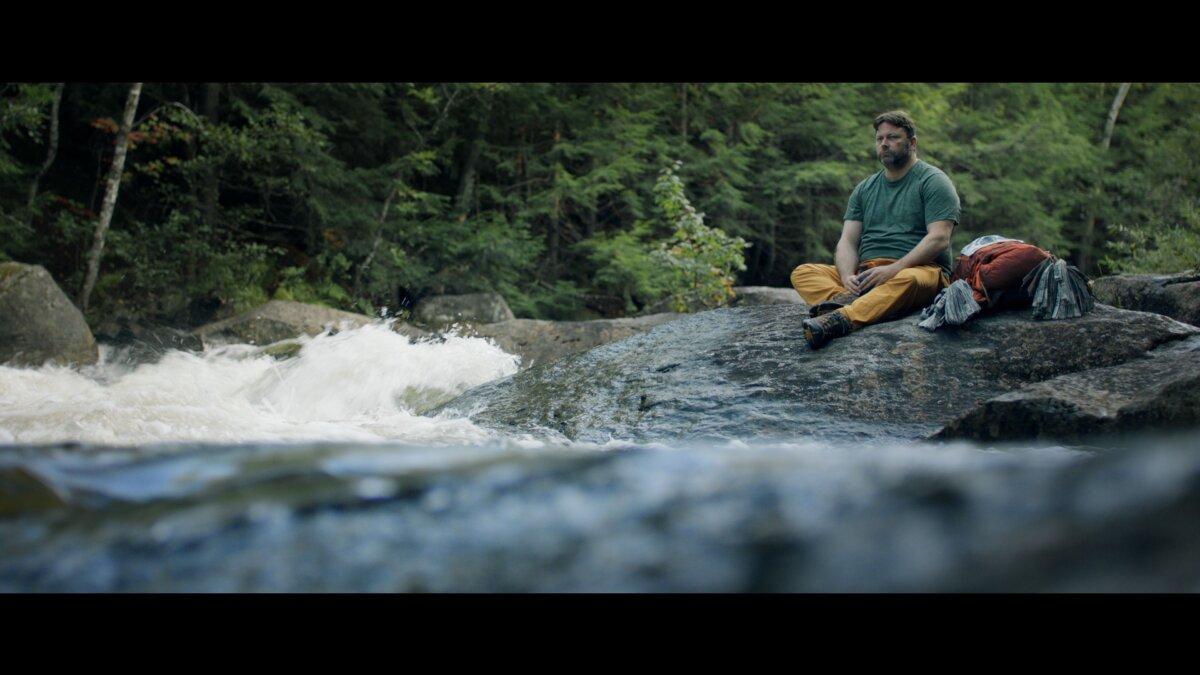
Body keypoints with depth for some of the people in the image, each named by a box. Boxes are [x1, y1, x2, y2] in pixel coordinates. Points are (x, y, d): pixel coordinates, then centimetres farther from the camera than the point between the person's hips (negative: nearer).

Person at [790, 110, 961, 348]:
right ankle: (844, 298, -47)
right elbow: (847, 241, 12)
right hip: (865, 274, 6)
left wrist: (893, 269, -21)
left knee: (907, 281, -41)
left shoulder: (933, 182, 5)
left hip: (917, 269, -5)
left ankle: (840, 319, -62)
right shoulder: (865, 190, 22)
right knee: (802, 274, -14)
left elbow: (939, 239, -9)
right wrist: (848, 277, -11)